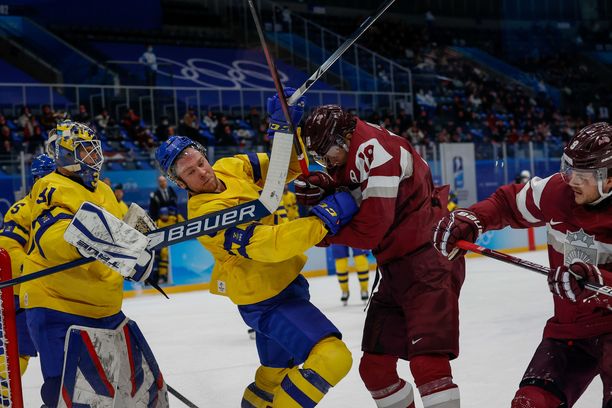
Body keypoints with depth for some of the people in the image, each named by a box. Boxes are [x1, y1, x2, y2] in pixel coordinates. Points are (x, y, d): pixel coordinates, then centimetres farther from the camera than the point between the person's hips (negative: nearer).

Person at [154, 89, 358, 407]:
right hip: (266, 301, -8)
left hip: (283, 284, 9)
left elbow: (287, 167, 4)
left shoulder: (231, 168, -1)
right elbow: (270, 244, -33)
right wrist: (326, 217, -36)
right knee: (332, 357, -21)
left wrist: (286, 127, -14)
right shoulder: (207, 214, -25)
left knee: (275, 371, 22)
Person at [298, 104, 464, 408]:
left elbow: (370, 231, -20)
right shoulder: (353, 157, 14)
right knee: (374, 366, 10)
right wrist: (320, 185, -10)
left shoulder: (374, 148, -17)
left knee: (426, 361, -20)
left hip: (428, 261, -10)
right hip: (396, 268, 10)